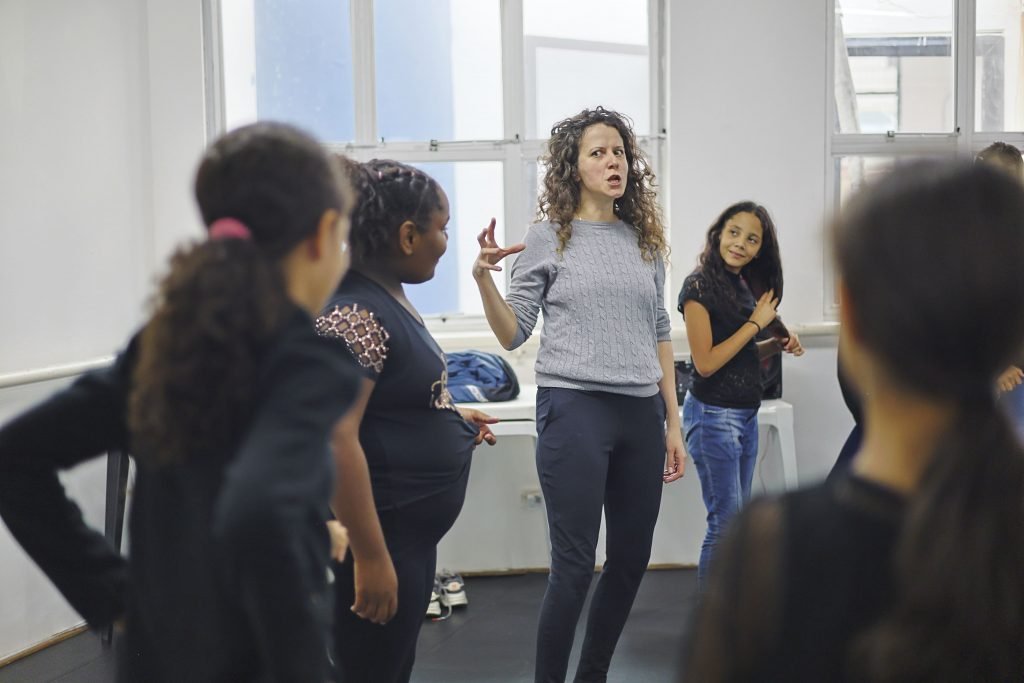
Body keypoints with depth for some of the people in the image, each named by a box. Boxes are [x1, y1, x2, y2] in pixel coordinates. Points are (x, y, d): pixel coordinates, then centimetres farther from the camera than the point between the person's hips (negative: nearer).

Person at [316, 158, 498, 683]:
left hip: (410, 529, 10)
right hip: (382, 533, -10)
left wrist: (450, 417, 13)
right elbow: (337, 442, -26)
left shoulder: (388, 297, 9)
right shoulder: (353, 312, -21)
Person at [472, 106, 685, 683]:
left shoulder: (645, 240, 12)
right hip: (575, 408, -5)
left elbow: (659, 335, 16)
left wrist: (673, 424, 13)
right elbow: (514, 334, 0)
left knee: (632, 559, 10)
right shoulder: (550, 237, 0)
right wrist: (484, 278, -17)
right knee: (575, 565, -4)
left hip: (641, 413, 5)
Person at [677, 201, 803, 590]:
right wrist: (756, 322, -14)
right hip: (713, 415, -8)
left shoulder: (745, 286, 10)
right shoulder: (700, 286, -13)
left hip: (746, 414, 8)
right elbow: (705, 363, -18)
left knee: (738, 521, 13)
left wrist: (777, 344, 2)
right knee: (726, 521, -5)